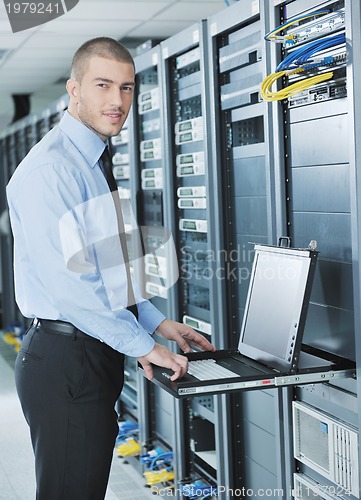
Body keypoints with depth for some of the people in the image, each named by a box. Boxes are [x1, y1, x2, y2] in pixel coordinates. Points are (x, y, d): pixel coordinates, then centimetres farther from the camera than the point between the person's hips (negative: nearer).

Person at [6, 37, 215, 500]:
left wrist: (158, 323, 13)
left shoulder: (92, 165, 17)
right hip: (64, 358, -10)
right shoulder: (51, 167, -16)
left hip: (94, 356, 10)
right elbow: (67, 281, -22)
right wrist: (143, 345, -16)